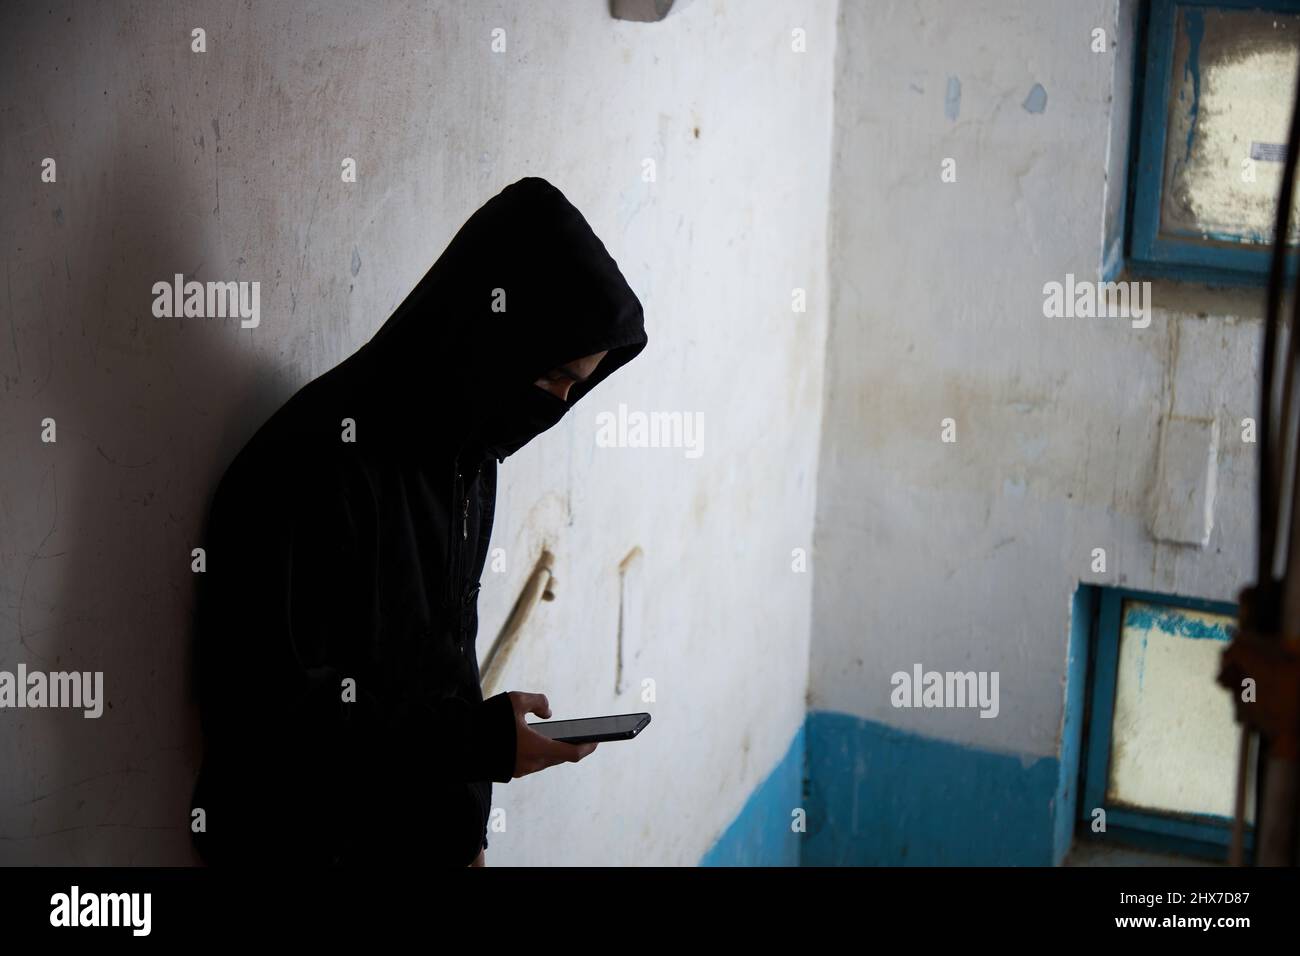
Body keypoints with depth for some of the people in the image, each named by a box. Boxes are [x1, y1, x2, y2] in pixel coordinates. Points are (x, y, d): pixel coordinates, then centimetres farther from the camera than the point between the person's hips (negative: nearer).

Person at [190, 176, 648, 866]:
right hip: (317, 840, -7)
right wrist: (481, 741, -23)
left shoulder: (469, 457, 4)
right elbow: (278, 703, -24)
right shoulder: (322, 462, -23)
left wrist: (466, 831, 10)